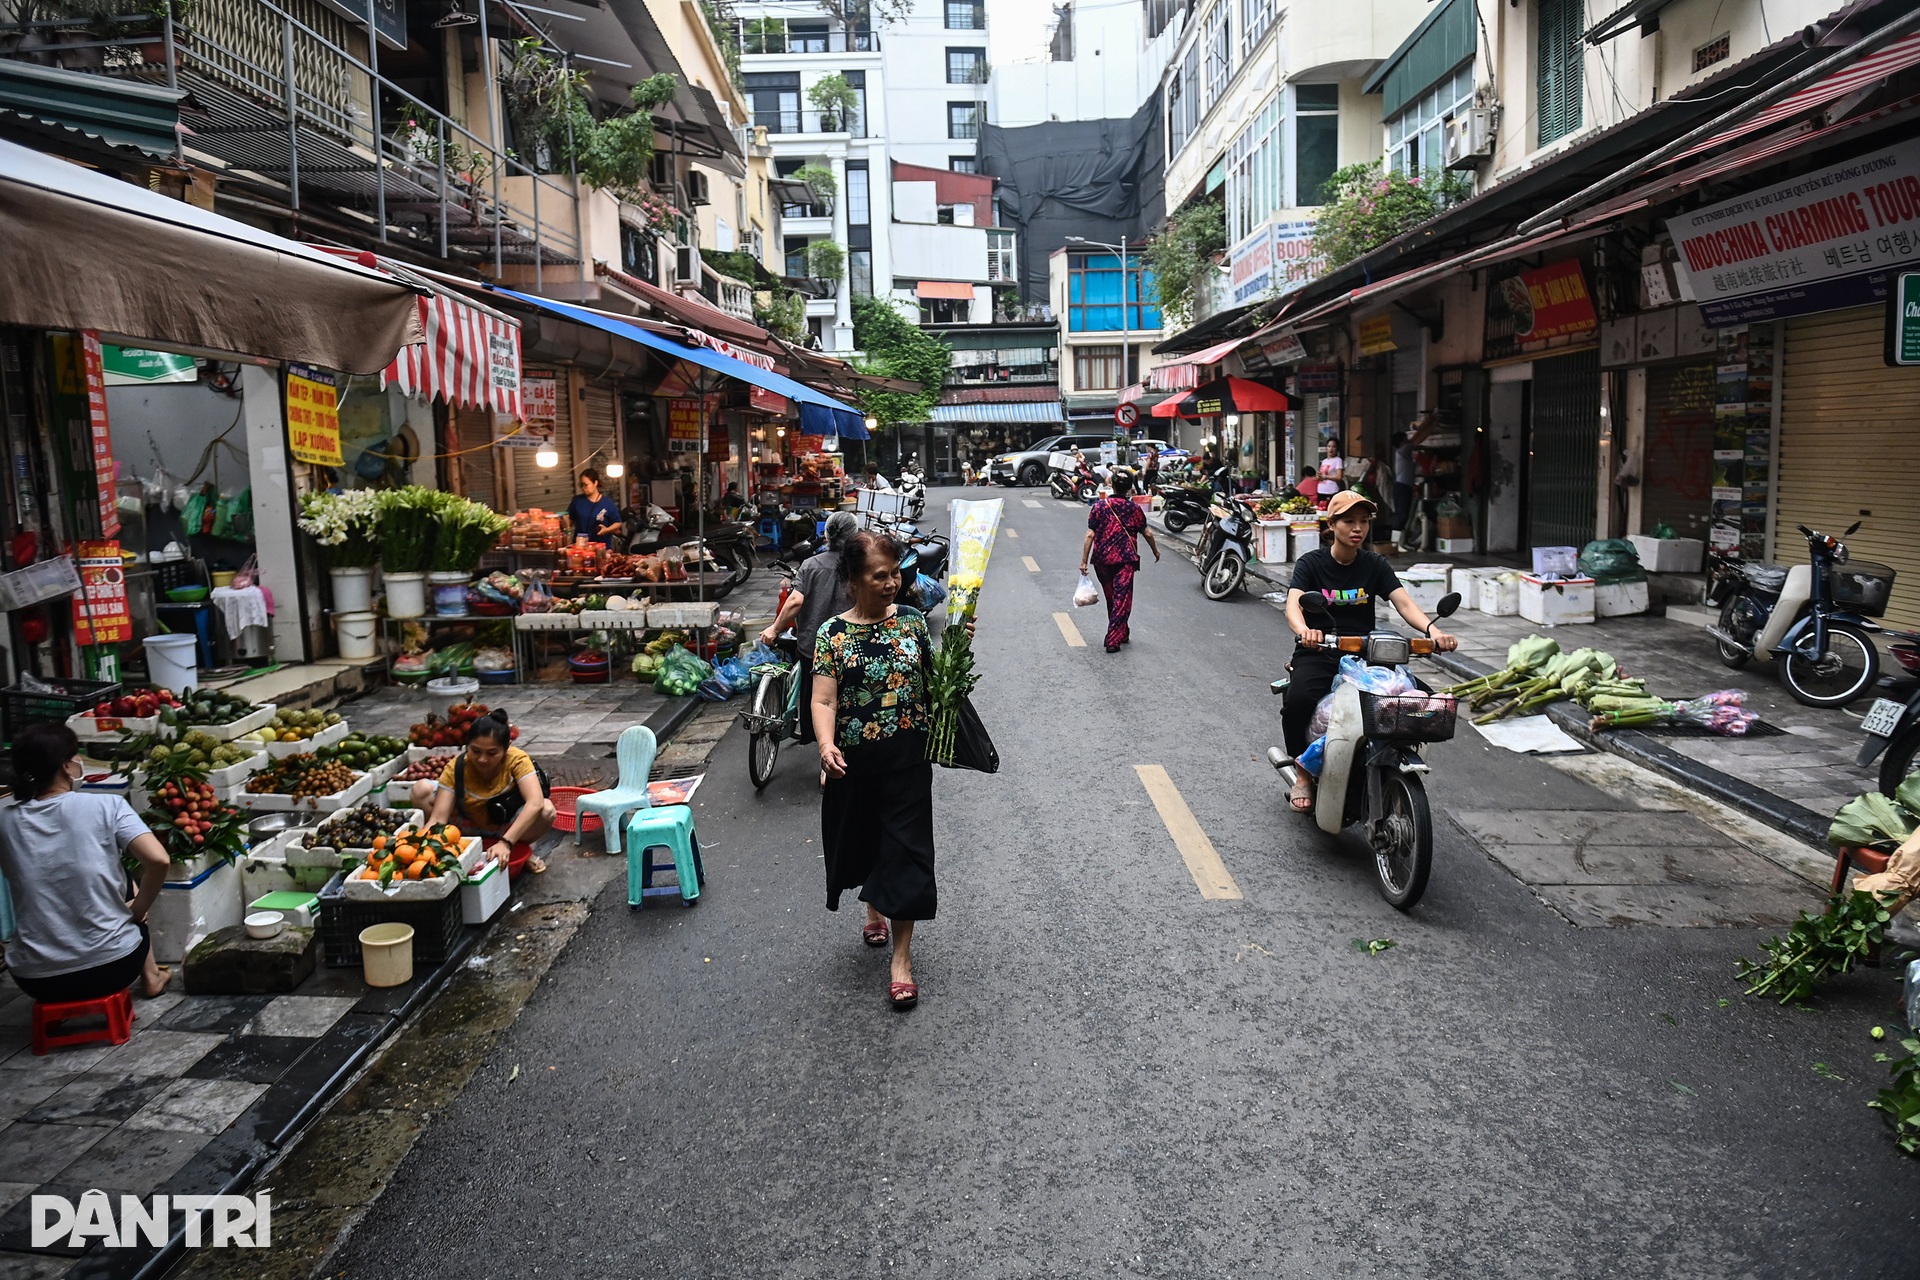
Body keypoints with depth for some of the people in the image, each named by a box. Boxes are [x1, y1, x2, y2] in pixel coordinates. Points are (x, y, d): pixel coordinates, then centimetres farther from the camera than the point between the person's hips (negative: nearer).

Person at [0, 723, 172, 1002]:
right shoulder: (105, 805, -10)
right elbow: (158, 860, -20)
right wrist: (137, 911, -4)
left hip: (36, 979, 3)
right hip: (112, 966, -2)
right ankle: (150, 978, 40)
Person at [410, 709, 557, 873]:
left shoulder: (517, 760, -27)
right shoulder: (456, 767, -23)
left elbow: (536, 803, -41)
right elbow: (438, 818, -28)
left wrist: (505, 843, -51)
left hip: (507, 828, -1)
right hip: (471, 827, 2)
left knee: (546, 809, -33)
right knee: (422, 790, -20)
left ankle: (522, 850, -2)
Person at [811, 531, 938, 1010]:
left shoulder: (912, 621, 1)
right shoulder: (833, 633, -7)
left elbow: (933, 678, 8)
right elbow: (824, 700, -13)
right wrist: (826, 746, -29)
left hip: (908, 757, 1)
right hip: (855, 762, 0)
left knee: (905, 846, -1)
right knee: (862, 840, 17)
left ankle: (901, 956, 7)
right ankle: (874, 910, 47)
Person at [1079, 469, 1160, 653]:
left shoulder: (1098, 507, -1)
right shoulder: (1134, 508, 0)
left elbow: (1090, 535, -5)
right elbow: (1147, 533, 7)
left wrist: (1084, 561, -3)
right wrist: (1155, 551, 24)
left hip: (1102, 560, 2)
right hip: (1125, 560, -2)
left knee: (1111, 598, 18)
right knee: (1122, 600, -1)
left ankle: (1122, 633, 33)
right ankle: (1113, 640, -8)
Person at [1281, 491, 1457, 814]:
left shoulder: (1375, 564, 8)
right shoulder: (1311, 563, -1)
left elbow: (1404, 602, -5)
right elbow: (1293, 604, -18)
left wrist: (1433, 631, -26)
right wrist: (1304, 630, -43)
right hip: (1317, 654, -3)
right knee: (1298, 700, -34)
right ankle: (1304, 774, -8)